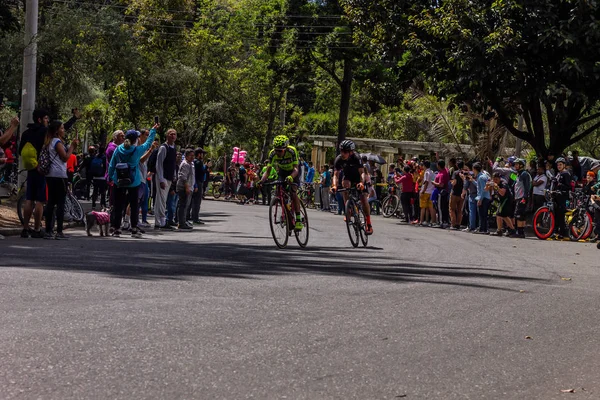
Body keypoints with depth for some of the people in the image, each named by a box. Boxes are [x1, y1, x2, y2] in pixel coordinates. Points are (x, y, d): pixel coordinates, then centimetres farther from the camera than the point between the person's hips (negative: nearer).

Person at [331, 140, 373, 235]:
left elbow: (362, 172, -39)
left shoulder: (356, 158, -31)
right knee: (345, 184, -31)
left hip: (360, 178, -3)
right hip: (348, 177, 3)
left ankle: (369, 224, -10)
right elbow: (336, 174, -24)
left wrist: (361, 183, -58)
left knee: (363, 198, -16)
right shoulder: (338, 160, -23)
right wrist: (335, 185, -44)